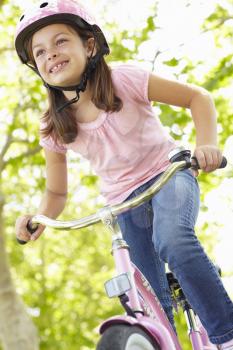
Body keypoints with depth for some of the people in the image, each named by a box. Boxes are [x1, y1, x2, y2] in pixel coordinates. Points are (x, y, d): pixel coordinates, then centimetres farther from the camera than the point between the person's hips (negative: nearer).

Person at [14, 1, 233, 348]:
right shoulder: (54, 129, -7)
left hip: (167, 175, -4)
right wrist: (38, 218, -17)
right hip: (124, 201, 4)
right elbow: (56, 193, 6)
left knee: (170, 238, -36)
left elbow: (197, 96, -10)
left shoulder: (124, 80, -17)